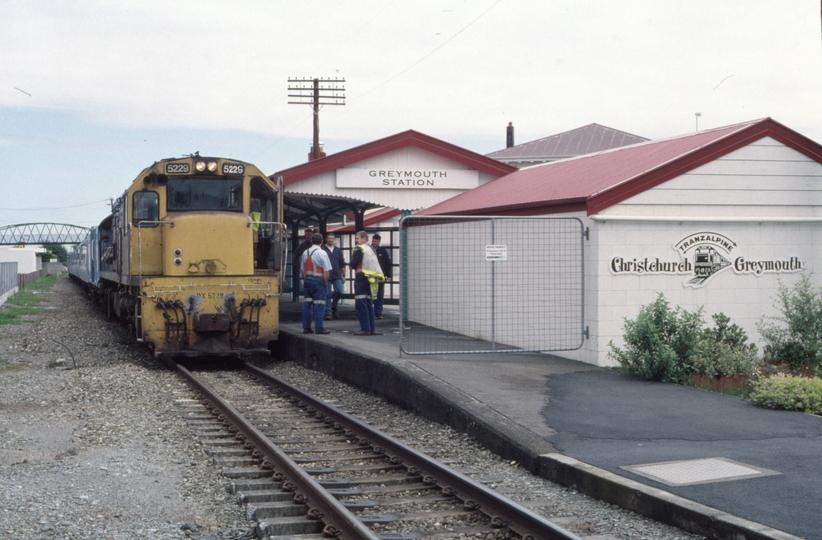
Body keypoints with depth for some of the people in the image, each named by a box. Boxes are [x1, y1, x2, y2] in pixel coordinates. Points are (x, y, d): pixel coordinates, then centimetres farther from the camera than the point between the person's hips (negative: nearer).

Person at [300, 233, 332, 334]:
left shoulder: (305, 253, 8)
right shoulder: (322, 253, -11)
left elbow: (302, 270, 10)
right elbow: (326, 271, -13)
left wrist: (306, 279, 16)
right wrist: (325, 282, -4)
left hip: (307, 279, 6)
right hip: (318, 280, -6)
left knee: (307, 303, 9)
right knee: (319, 304, -4)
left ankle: (306, 327, 11)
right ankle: (319, 328, -5)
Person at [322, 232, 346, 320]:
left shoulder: (338, 250, 13)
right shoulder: (323, 250, 1)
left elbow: (342, 264, 16)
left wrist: (343, 275, 12)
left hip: (337, 276, 3)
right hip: (327, 276, -3)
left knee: (339, 292, -11)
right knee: (328, 294, -3)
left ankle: (334, 306, 14)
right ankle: (328, 313, 3)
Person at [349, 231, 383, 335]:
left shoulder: (358, 249, -10)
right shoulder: (372, 249, 16)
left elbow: (353, 264, -16)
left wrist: (351, 266, 7)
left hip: (361, 278, -8)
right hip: (372, 279, 8)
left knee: (361, 305, -5)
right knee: (369, 304, 14)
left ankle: (365, 329, -9)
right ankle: (372, 328, 14)